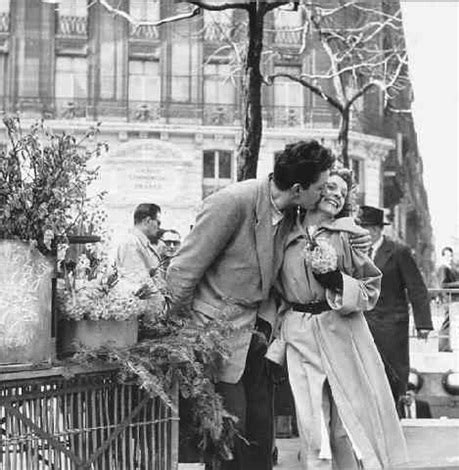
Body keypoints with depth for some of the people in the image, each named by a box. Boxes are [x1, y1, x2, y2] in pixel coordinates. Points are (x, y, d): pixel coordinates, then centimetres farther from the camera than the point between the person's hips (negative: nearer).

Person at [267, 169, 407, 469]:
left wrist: (338, 282, -11)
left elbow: (371, 289, 6)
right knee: (314, 429, -1)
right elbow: (271, 293, 14)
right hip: (300, 340, 0)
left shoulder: (345, 236, 4)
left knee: (355, 422, 1)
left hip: (344, 335, 0)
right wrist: (272, 344, 10)